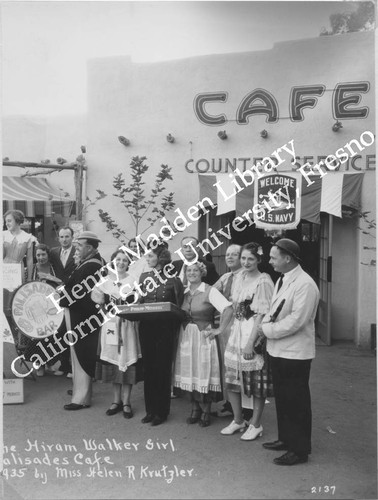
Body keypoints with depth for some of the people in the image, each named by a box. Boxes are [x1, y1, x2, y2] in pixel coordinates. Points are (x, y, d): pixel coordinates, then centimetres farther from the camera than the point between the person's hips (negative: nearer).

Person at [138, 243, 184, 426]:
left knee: (162, 368, 3)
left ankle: (162, 411, 16)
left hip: (164, 328, -5)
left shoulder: (172, 279, -7)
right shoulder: (144, 277, 9)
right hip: (146, 327, 5)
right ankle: (150, 410, 22)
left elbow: (179, 306, -4)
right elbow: (139, 301, 15)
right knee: (148, 368, 10)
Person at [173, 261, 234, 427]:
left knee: (205, 373, 0)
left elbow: (228, 310, -19)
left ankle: (206, 413, 14)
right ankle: (195, 410, 23)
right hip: (186, 337, 5)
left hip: (204, 336, -5)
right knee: (189, 373, 8)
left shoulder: (210, 291, -10)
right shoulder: (184, 292, 8)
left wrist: (220, 330, -18)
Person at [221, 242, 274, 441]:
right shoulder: (240, 277, 10)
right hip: (237, 332, 7)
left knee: (256, 382, 5)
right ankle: (238, 420, 30)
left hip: (254, 335, -7)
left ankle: (255, 425, 23)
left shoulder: (263, 281, -13)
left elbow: (261, 314, -17)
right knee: (232, 379, 12)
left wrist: (251, 341, -19)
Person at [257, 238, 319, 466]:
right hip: (278, 350, 9)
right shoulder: (282, 280, 9)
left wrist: (267, 330, -16)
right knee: (282, 398, 20)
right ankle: (286, 439, 37)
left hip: (294, 353, -9)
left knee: (296, 402, 5)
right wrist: (264, 325, -4)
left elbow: (296, 321, -25)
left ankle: (300, 450, 20)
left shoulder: (305, 284, -21)